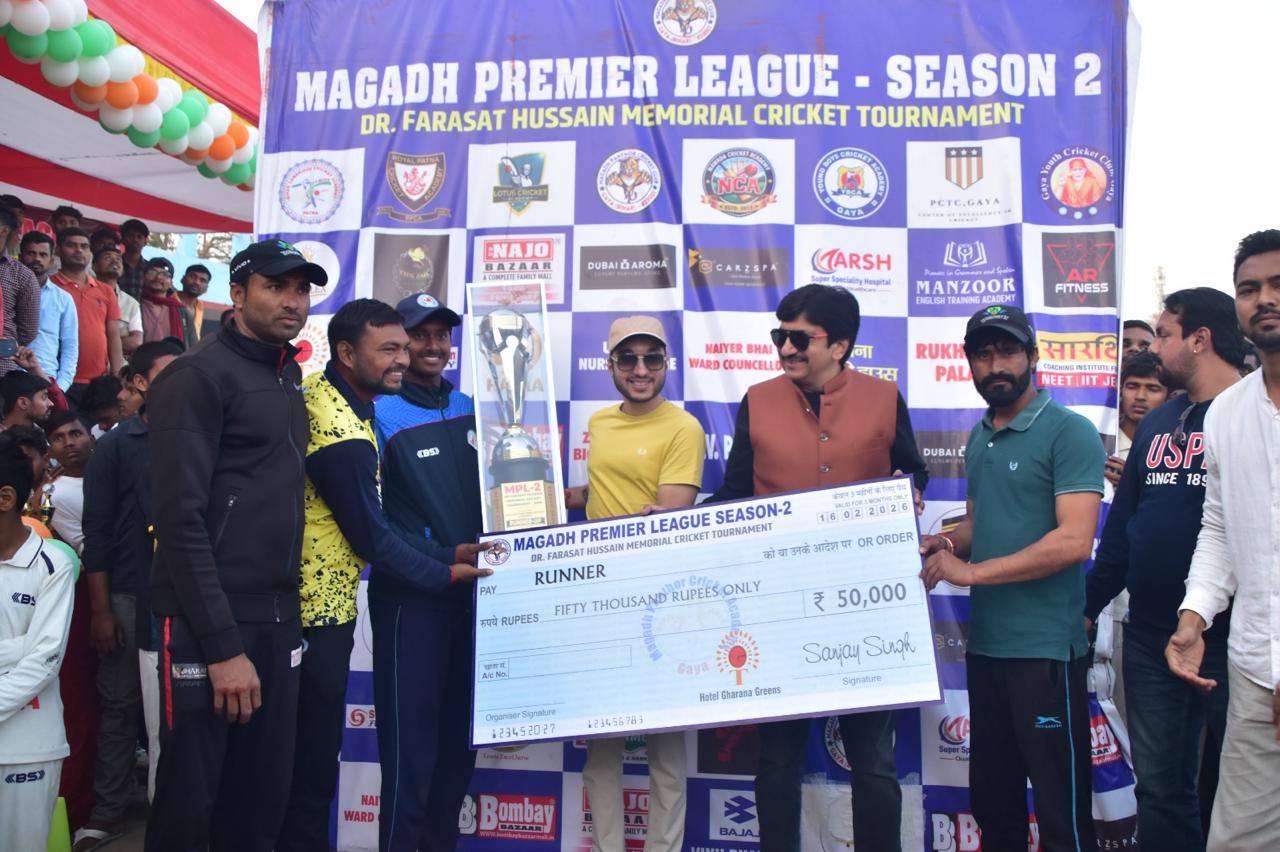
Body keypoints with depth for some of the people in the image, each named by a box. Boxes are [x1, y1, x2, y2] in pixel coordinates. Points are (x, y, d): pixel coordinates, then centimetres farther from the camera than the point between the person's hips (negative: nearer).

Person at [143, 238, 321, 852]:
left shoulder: (290, 379, 14)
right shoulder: (198, 376, -10)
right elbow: (180, 519, -16)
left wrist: (284, 617, 14)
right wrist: (223, 645, -19)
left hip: (279, 619, 7)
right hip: (209, 623, -7)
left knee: (263, 800, 12)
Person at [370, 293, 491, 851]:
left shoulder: (470, 409, 11)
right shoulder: (380, 413, -7)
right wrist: (444, 558, -19)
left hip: (472, 590, 6)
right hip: (411, 594, -6)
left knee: (460, 736, 14)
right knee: (411, 739, 0)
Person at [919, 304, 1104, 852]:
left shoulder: (1069, 432, -11)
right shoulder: (979, 437, 13)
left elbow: (1073, 541, -20)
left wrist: (970, 571, -19)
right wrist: (947, 543, 1)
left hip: (1045, 648, -7)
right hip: (984, 642, 7)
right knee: (991, 798, 18)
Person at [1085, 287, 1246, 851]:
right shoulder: (1156, 424, 11)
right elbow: (1121, 523, 14)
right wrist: (1088, 608, 13)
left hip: (1230, 639, -5)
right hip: (1150, 637, 6)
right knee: (1159, 785, 13)